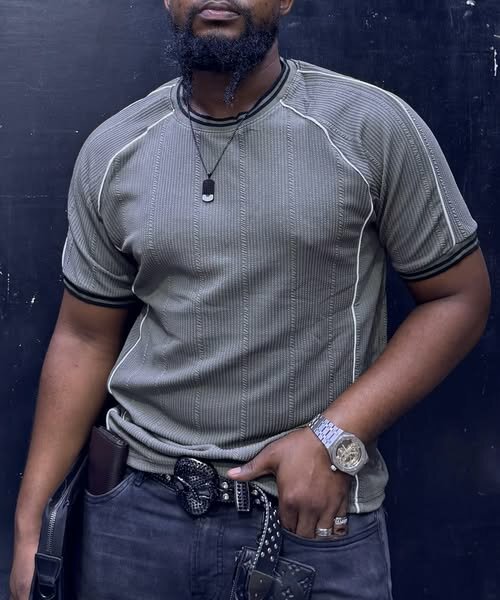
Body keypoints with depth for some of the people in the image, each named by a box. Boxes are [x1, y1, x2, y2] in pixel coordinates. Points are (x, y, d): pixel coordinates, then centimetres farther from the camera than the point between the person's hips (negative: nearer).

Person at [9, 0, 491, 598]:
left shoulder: (375, 127, -9)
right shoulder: (111, 153, 1)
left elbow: (460, 296, -5)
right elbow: (84, 338, 5)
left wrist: (333, 439, -15)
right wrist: (29, 522, 3)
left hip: (315, 517, -2)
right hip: (137, 501, 3)